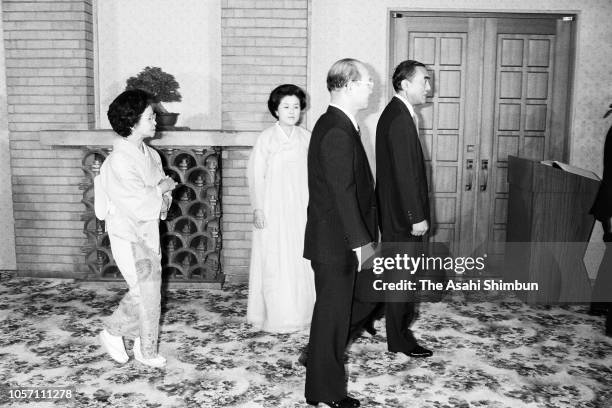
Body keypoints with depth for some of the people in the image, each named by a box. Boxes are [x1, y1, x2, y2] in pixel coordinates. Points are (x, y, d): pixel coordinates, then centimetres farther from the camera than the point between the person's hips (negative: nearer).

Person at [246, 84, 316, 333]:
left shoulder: (306, 138, 4)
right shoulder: (267, 138, -5)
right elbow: (256, 175, -3)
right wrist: (257, 208, -7)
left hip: (301, 209, 3)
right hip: (274, 209, -3)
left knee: (301, 260, 6)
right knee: (275, 263, 0)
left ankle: (300, 312, 20)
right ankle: (275, 317, 12)